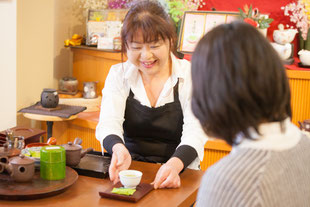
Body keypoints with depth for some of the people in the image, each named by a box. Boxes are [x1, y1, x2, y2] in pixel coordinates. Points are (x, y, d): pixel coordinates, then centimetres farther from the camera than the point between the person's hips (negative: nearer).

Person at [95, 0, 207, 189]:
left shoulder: (190, 76, -3)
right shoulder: (118, 75, 4)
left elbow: (194, 132, -12)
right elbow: (108, 123, -9)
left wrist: (175, 164, -34)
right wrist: (119, 149, -33)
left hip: (177, 176, -2)